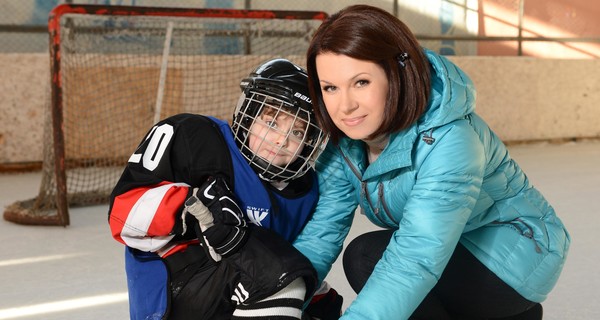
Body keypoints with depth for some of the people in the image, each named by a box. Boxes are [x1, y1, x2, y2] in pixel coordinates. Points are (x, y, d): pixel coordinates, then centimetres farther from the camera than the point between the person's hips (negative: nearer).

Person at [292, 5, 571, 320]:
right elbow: (320, 232, -14)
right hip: (457, 260, 8)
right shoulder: (344, 143, -10)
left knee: (366, 257, -24)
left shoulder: (449, 143, -33)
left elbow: (415, 262, -43)